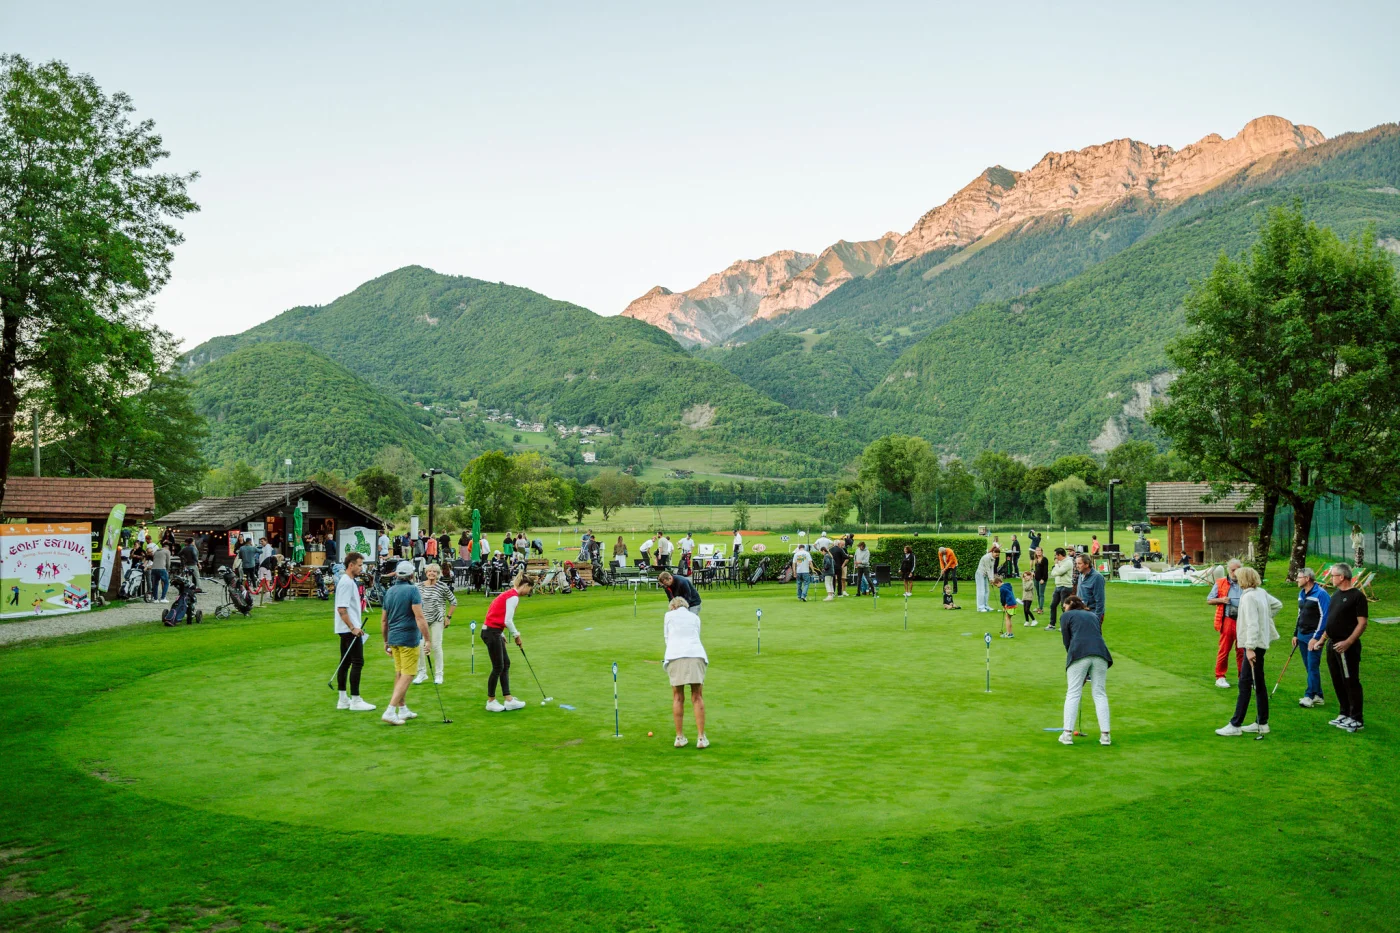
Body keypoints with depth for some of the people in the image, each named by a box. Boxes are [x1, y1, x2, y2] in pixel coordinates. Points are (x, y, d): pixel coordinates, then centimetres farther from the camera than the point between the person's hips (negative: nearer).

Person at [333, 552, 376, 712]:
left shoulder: (349, 581, 14)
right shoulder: (346, 582, -16)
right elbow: (341, 609, -22)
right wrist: (353, 628, -23)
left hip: (348, 630, 10)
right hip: (349, 630, -10)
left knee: (345, 663, 11)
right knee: (357, 663, -8)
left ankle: (343, 699, 16)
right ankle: (355, 700, -6)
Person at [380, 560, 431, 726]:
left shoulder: (389, 591, 8)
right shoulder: (412, 590, -13)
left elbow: (384, 620, 14)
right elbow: (419, 617, -19)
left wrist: (386, 641, 23)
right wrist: (428, 639, -16)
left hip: (394, 638, 7)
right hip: (409, 638, -7)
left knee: (399, 675, 16)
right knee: (407, 676, -3)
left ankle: (403, 710, 23)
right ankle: (390, 711, -11)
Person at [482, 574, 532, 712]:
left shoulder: (509, 593, 14)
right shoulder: (513, 597, -15)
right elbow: (508, 621, -19)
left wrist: (501, 634, 16)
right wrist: (517, 635, -5)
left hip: (491, 631, 10)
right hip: (492, 632, -10)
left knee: (506, 664, 11)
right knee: (498, 667, 1)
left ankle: (508, 700, 13)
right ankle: (490, 702, 12)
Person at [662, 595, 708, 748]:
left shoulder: (669, 615, 19)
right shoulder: (695, 617, 24)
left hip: (675, 656, -1)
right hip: (696, 655, 1)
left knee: (678, 698, 7)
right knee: (697, 697, 4)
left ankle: (679, 737, 9)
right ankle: (701, 738, 1)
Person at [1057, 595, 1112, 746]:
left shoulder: (1068, 616, 18)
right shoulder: (1094, 616, 30)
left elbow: (1067, 641, 12)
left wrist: (1071, 657, 24)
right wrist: (1087, 674, 29)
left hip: (1079, 654, -3)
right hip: (1100, 653, 3)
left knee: (1073, 694, 1)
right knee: (1100, 694, 8)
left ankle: (1067, 734, -2)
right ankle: (1105, 735, 5)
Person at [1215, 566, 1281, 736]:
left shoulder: (1249, 597, -17)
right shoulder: (1262, 592, 9)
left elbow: (1252, 624, -23)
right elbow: (1277, 605, 25)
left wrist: (1250, 648, -25)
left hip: (1254, 644, -10)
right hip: (1261, 642, 10)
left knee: (1245, 684, -8)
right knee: (1258, 684, 14)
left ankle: (1235, 725, -7)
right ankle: (1261, 723, 21)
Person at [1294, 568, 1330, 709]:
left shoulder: (1321, 594, -12)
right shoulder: (1301, 593, 14)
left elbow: (1325, 617, -16)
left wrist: (1316, 637, -19)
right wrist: (1296, 634, 18)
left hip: (1314, 636, -8)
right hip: (1302, 636, 8)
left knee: (1313, 667, -8)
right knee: (1309, 667, 10)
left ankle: (1309, 696, -6)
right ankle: (1317, 696, 16)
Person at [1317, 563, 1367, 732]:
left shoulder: (1357, 596, -11)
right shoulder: (1336, 595, 15)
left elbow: (1362, 623, -16)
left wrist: (1348, 642, -23)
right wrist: (1321, 640, 18)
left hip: (1347, 648, -9)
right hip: (1333, 646, 9)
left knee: (1351, 683, -4)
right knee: (1338, 682, 13)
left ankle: (1357, 720, 2)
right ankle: (1344, 714, 24)